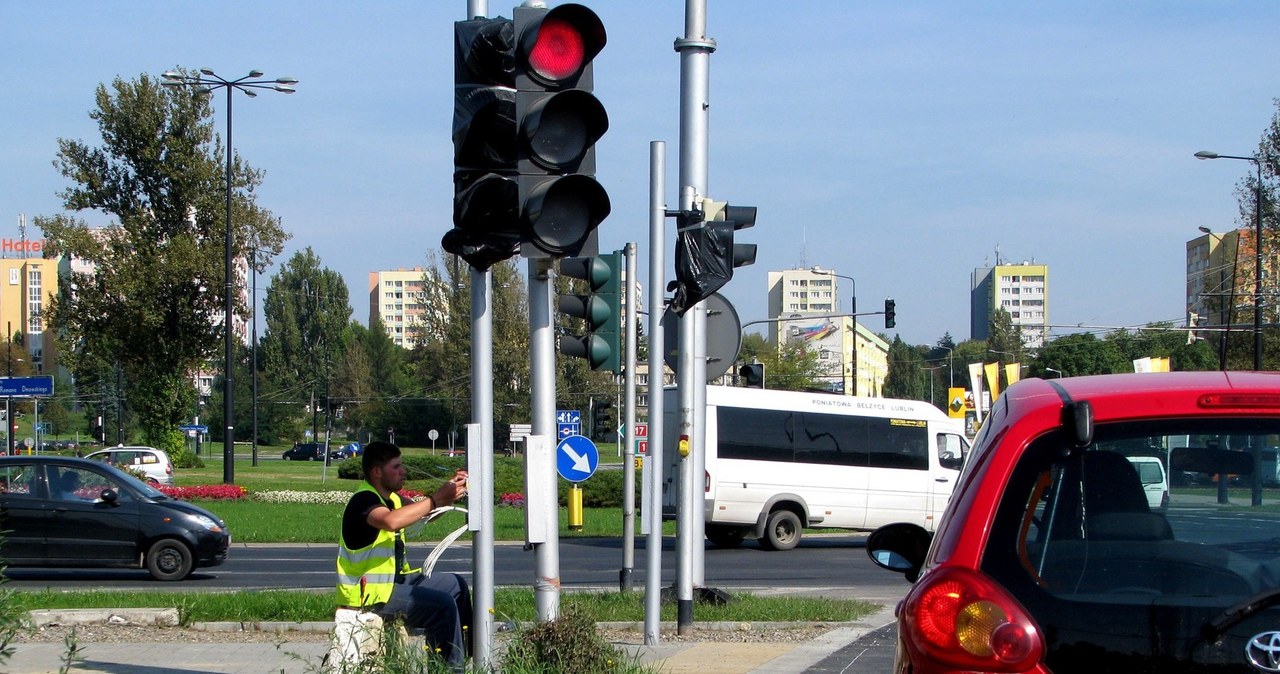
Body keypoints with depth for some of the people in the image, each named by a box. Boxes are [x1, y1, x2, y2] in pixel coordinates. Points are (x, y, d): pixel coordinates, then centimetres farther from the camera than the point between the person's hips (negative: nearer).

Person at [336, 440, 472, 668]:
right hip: (368, 590, -11)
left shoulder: (391, 499, 13)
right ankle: (453, 667, -13)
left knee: (456, 585, 17)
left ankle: (467, 656, 23)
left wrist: (449, 493, -6)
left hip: (394, 579, 11)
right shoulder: (364, 500, -19)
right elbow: (391, 521, -39)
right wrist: (436, 499, -33)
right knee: (443, 605, -23)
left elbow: (426, 513, 13)